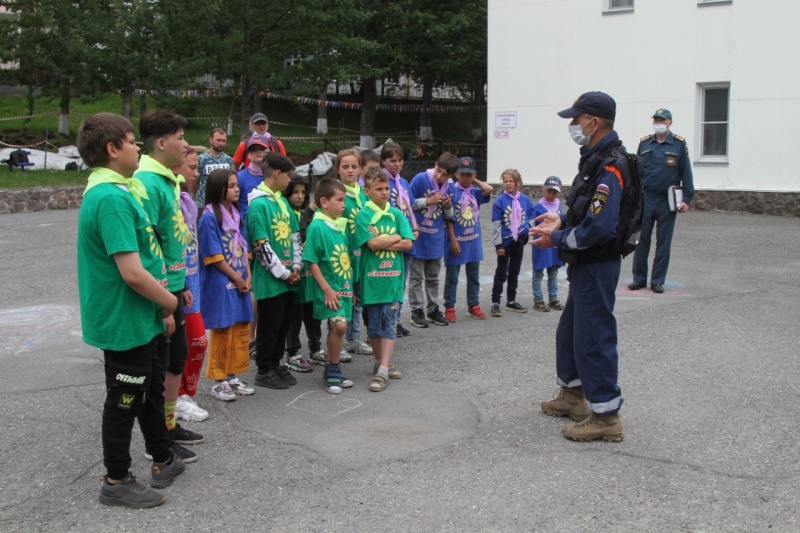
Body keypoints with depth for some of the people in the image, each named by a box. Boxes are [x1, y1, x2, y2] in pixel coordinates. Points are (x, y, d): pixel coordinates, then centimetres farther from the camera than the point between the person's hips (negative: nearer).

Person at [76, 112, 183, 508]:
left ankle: (163, 461, 38)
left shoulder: (114, 192, 9)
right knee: (125, 400, 5)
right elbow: (133, 273, -28)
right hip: (125, 322, -10)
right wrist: (170, 302, -12)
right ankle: (116, 481, 21)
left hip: (137, 317, 10)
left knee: (151, 387, 22)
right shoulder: (112, 199, -24)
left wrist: (161, 306, 11)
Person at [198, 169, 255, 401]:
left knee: (241, 330, 11)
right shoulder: (209, 217, -12)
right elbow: (214, 256, -15)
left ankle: (233, 376, 22)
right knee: (222, 332, -1)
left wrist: (248, 277, 0)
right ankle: (218, 381, 8)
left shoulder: (236, 214, 11)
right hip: (220, 284, -7)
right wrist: (237, 279, -11)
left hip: (241, 282, 7)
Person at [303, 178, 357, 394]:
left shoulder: (342, 225, 8)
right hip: (328, 289, -7)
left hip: (344, 286, 7)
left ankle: (332, 371, 24)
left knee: (338, 327, 11)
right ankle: (333, 371, 0)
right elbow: (311, 262, -14)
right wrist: (327, 289, -16)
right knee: (339, 325, -17)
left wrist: (351, 287, 17)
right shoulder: (316, 227, -13)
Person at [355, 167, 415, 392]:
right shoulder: (363, 215, -5)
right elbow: (372, 243, -16)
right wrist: (396, 237, -5)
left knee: (389, 325, -4)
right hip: (371, 278, -2)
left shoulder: (396, 214, 4)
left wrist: (382, 242, -12)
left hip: (393, 277, 2)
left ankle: (383, 371, -4)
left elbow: (408, 244, -3)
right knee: (374, 325, 9)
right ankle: (381, 362, 27)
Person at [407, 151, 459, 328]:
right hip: (418, 237, -5)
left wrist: (448, 206, -12)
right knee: (416, 277, 4)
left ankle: (433, 310, 25)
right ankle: (417, 311, 11)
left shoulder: (449, 187, 1)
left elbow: (449, 216, 10)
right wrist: (428, 201, -18)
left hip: (436, 239, 5)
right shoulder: (420, 179, -13)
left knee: (433, 277, 15)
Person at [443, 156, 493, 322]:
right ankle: (449, 307, 12)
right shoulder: (451, 190, -9)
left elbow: (489, 189, -16)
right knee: (452, 277, 5)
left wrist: (475, 181, -1)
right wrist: (453, 240, -14)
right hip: (456, 240, -5)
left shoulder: (475, 192, 5)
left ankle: (473, 305, 23)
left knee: (474, 276, 13)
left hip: (473, 241, 5)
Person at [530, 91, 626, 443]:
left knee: (593, 337, -4)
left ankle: (606, 416, 6)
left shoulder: (609, 167, -23)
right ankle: (572, 394, 37)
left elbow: (599, 227, -29)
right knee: (570, 329, 21)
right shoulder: (595, 158, 11)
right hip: (584, 264, 11)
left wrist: (556, 240, -18)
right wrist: (562, 219, 8)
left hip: (597, 265, -11)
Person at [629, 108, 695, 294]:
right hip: (645, 199, 2)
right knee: (641, 240, 4)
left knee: (663, 243, 5)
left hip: (668, 201, -2)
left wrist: (687, 199, -6)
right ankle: (639, 278, 14)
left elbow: (686, 173, 0)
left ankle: (658, 281, 13)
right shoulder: (644, 143, 6)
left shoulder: (679, 144, -1)